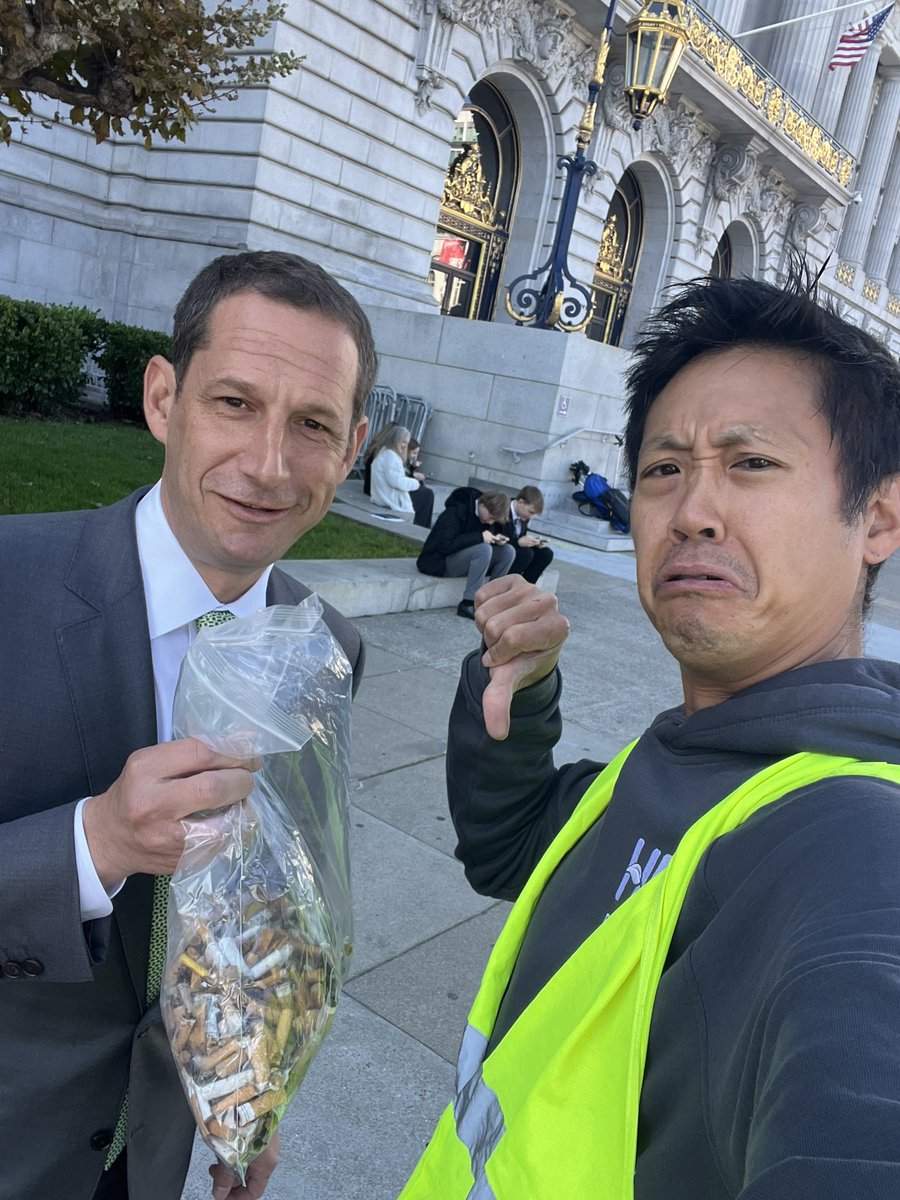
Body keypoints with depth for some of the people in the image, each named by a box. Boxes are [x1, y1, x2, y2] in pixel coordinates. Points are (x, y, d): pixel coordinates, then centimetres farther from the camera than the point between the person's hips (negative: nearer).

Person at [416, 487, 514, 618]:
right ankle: (468, 604, -27)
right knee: (484, 549, -33)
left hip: (466, 558, 8)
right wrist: (479, 537, -33)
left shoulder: (487, 512, 1)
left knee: (508, 551, -11)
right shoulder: (456, 512, -22)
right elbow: (444, 545, -31)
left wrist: (496, 539, -12)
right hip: (440, 561, -8)